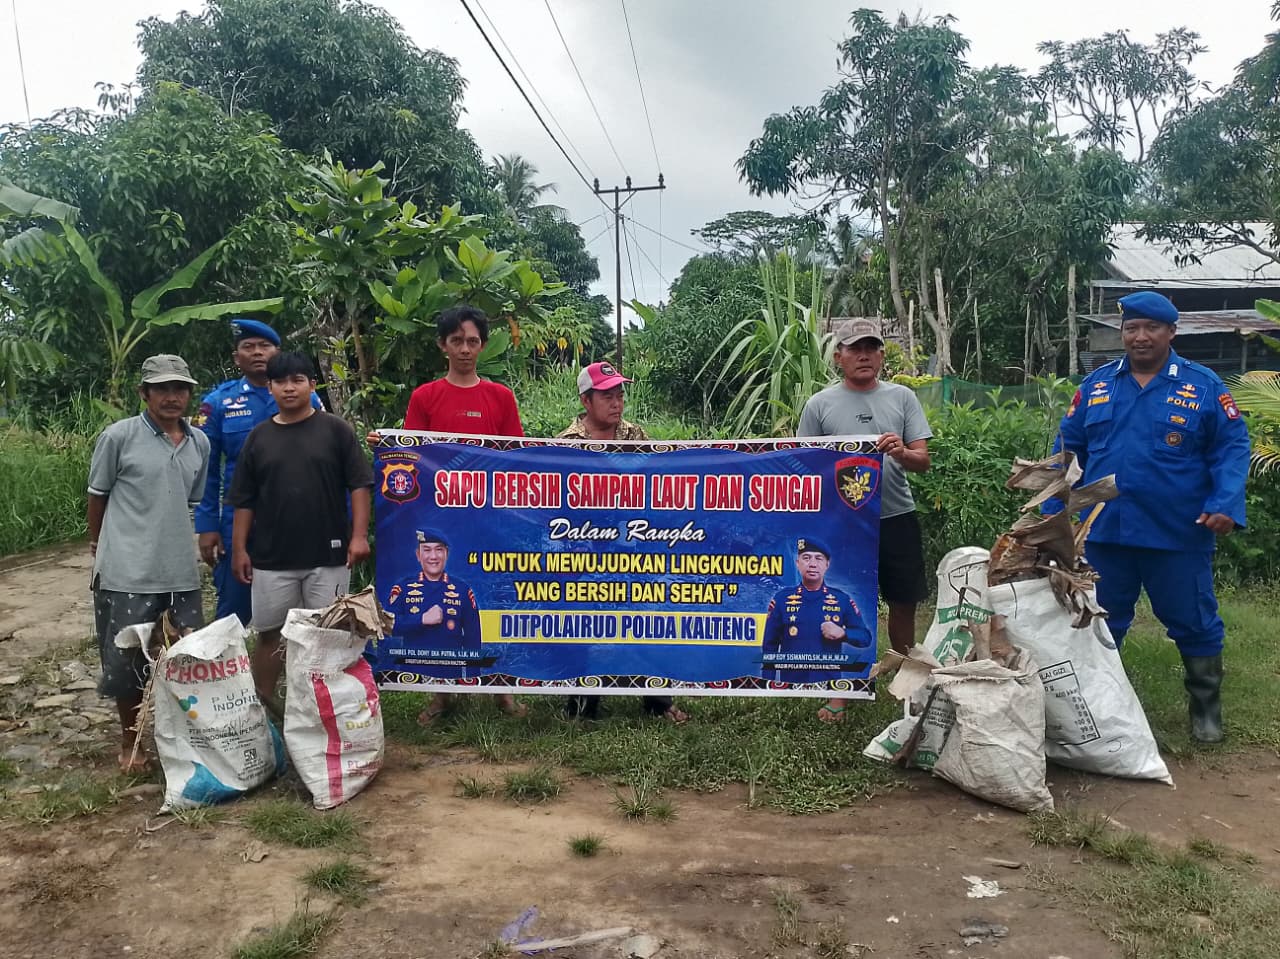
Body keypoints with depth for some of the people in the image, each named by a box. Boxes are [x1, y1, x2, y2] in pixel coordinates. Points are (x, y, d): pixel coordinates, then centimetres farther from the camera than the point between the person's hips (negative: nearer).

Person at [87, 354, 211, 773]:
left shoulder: (200, 443, 7)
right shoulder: (119, 436, -7)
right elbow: (97, 496, 4)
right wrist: (98, 545, 14)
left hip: (181, 573, 4)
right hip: (126, 572, -4)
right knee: (126, 661, 5)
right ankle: (130, 741, 26)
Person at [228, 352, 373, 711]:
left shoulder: (335, 429, 0)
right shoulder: (258, 436, 7)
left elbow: (360, 484, -3)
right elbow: (244, 500, 10)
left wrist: (359, 535, -11)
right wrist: (239, 549, 5)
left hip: (328, 556, -2)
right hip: (271, 558, 2)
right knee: (269, 634, 10)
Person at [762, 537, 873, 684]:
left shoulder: (842, 599, 4)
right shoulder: (781, 599, 2)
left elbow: (866, 637, 8)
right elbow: (770, 647, 5)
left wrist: (842, 633, -13)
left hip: (829, 683, 1)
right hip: (790, 684, -1)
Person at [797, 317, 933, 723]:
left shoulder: (902, 398, 4)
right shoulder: (820, 405, 1)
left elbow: (923, 461, 1)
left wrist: (902, 453, -22)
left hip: (897, 518, 2)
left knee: (904, 603, 13)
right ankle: (840, 690, 19)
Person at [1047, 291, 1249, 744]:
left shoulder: (1203, 385, -1)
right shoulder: (1096, 384, 6)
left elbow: (1232, 448, -3)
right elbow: (1068, 449, 8)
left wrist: (1226, 504, -18)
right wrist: (1052, 510, 3)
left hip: (1179, 535, -2)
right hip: (1103, 532, 2)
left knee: (1193, 623, 10)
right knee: (1099, 623, 14)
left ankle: (1206, 710, 30)